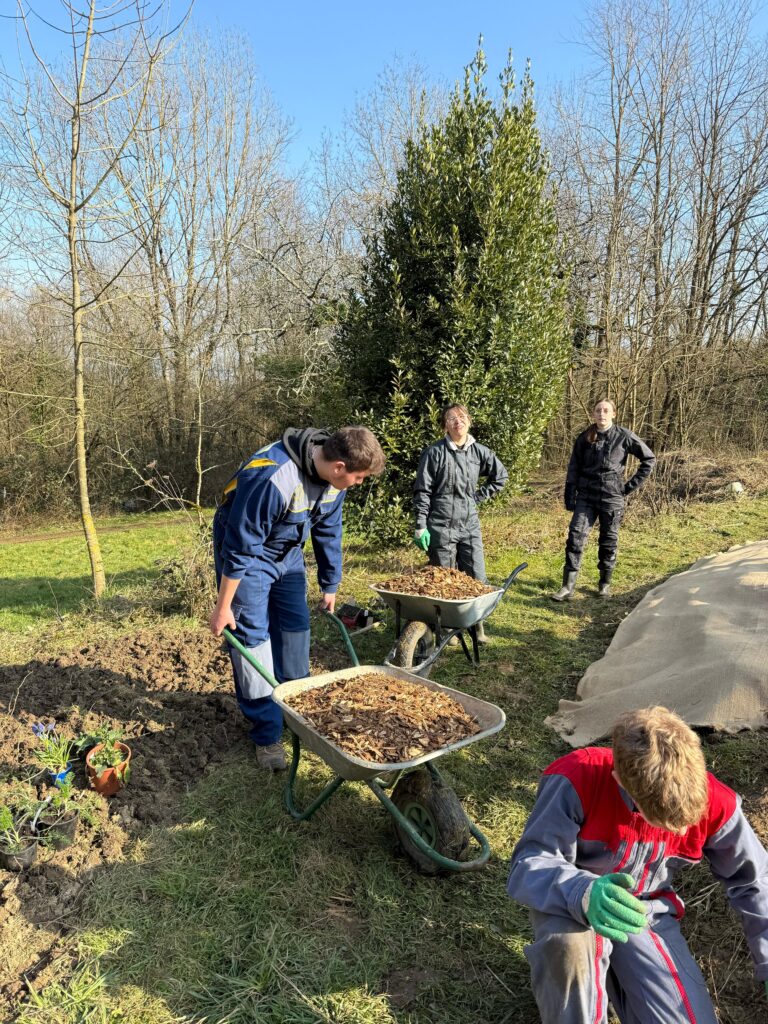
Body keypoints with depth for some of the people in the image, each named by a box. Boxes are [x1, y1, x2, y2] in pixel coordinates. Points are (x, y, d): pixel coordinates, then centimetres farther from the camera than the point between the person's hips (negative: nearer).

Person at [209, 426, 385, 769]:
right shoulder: (271, 478, -37)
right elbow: (241, 547, -29)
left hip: (288, 554, 7)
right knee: (252, 635, -6)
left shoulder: (332, 479, -13)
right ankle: (267, 733, 6)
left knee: (295, 627, 9)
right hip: (246, 553, -7)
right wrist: (223, 607, -20)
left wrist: (330, 586, 11)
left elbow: (328, 533, 3)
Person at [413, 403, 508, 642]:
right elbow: (422, 492, -6)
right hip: (441, 526, -3)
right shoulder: (434, 452, -6)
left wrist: (478, 497, 10)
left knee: (477, 578, 4)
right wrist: (421, 527, -10)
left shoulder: (479, 452, 4)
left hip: (470, 525, 4)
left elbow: (500, 476, 20)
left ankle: (476, 624, 21)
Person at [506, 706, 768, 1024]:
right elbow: (526, 866, -32)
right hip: (574, 901, -4)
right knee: (568, 941, -37)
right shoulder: (576, 779, -31)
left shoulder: (714, 802, -19)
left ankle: (612, 968, 18)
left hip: (647, 913, 4)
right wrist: (584, 895, -52)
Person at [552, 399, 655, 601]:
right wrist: (569, 497, 1)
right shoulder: (584, 438, 3)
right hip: (586, 496, 2)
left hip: (612, 497, -1)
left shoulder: (623, 436, -4)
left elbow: (649, 458, 4)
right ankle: (568, 586, -8)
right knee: (575, 536, -9)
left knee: (608, 541, 8)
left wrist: (631, 484, 1)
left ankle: (605, 584, 25)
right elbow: (573, 469, 7)